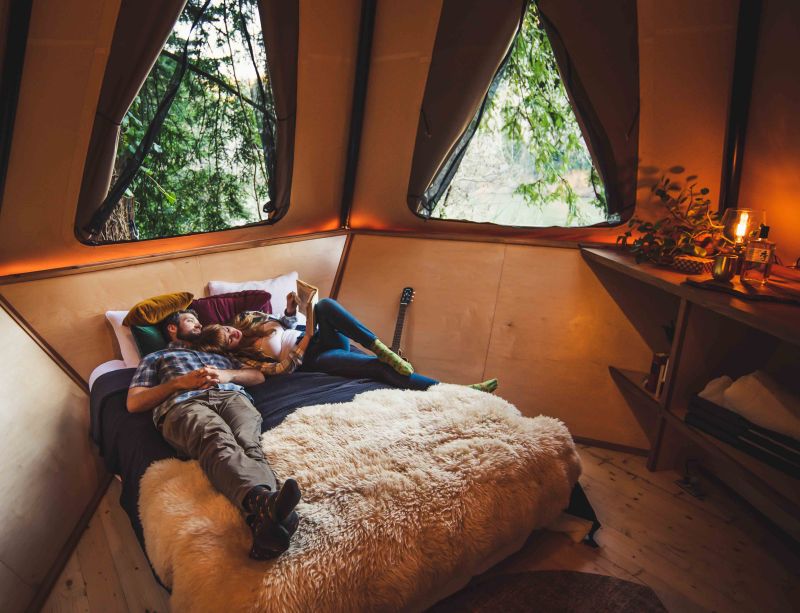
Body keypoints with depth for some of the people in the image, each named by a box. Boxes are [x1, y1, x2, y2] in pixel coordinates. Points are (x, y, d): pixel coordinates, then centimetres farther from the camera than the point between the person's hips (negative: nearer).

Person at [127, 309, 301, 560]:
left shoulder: (215, 354, 45)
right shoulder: (156, 358, 37)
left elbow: (258, 376, 34)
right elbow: (134, 403, 20)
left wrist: (228, 375, 11)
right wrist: (180, 381, 5)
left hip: (232, 397, 3)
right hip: (183, 405, -2)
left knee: (248, 445, -36)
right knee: (219, 443, -40)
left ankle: (263, 522, -64)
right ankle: (264, 500, -69)